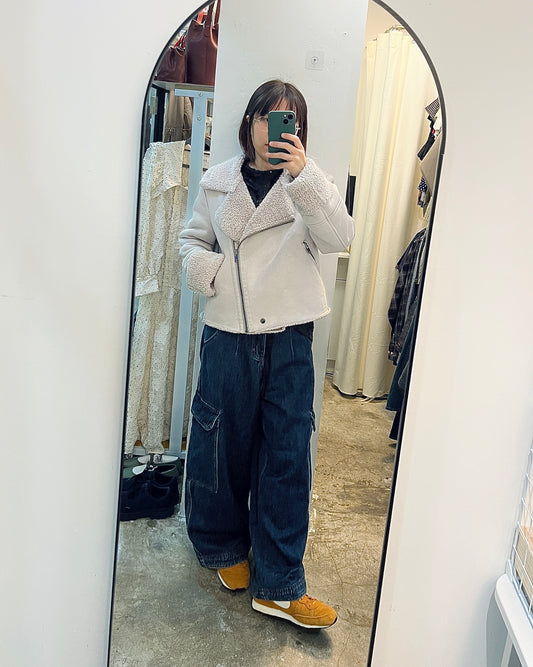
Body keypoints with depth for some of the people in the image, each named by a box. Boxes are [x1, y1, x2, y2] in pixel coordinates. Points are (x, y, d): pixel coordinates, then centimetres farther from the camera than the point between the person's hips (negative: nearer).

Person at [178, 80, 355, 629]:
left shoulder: (308, 186, 4)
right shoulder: (219, 182, 8)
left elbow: (339, 238, -12)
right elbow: (193, 238, 17)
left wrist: (303, 174, -23)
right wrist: (204, 266, -6)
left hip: (289, 339, 0)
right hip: (228, 335, 1)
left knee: (287, 456, 1)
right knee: (222, 445, 10)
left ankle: (279, 586, 13)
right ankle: (225, 548, 35)